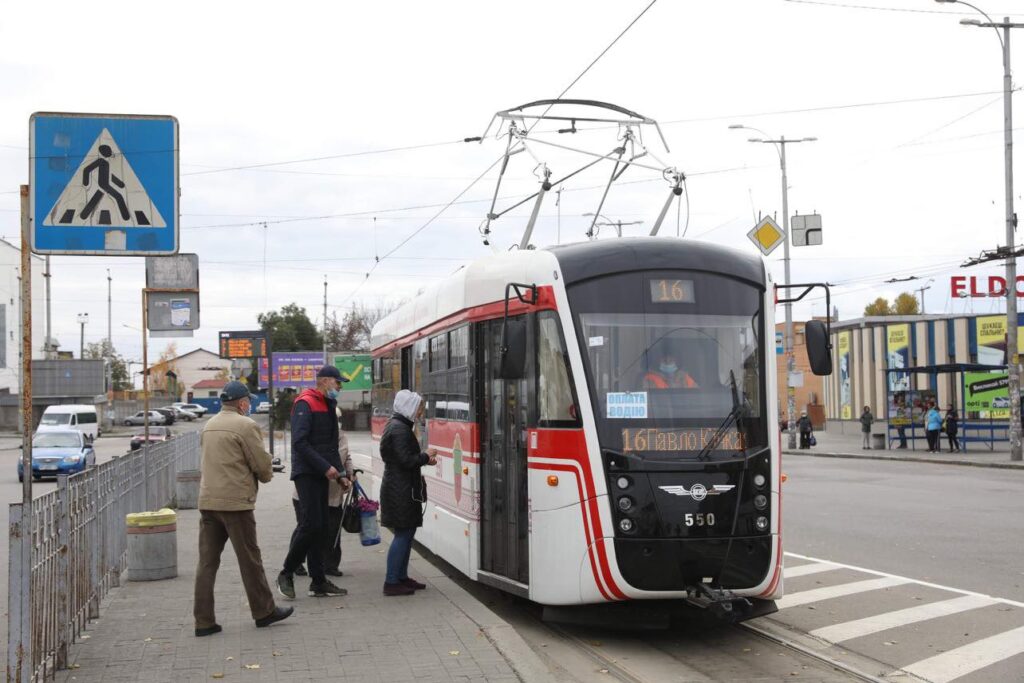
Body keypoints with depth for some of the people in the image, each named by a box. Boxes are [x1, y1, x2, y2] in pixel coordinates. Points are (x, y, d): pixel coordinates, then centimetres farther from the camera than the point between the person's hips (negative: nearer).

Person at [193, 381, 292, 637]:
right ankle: (264, 612, 16)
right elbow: (262, 465, -10)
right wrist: (266, 475, 13)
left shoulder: (209, 425, 14)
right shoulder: (246, 426, -10)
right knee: (249, 560, 5)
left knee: (207, 561, 6)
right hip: (236, 501, -7)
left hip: (207, 501, 7)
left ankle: (203, 621, 6)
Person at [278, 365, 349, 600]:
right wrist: (326, 467, -20)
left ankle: (318, 582, 10)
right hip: (306, 473, -9)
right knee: (310, 524, -13)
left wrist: (339, 472, 14)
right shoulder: (305, 404, -10)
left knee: (320, 527, 8)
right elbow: (299, 443, -20)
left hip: (321, 475, 9)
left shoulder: (328, 405, 19)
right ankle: (286, 574, 1)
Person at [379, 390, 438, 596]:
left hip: (400, 489, 11)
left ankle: (401, 577, 21)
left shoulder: (397, 426, 15)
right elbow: (406, 461, -22)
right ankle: (391, 582, -4)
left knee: (407, 533, 14)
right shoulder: (400, 430, -18)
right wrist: (426, 456, -6)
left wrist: (424, 459, 11)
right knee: (403, 534, -7)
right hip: (401, 491, -11)